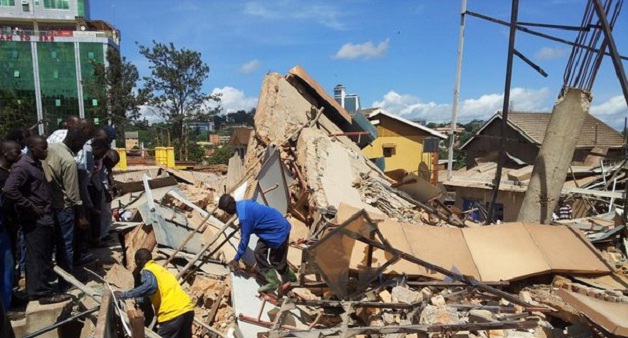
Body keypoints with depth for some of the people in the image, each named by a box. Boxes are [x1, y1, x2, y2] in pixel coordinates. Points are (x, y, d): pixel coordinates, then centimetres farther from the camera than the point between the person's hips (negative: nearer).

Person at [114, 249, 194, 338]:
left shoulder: (147, 271, 0)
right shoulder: (160, 268, 25)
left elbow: (150, 286, -23)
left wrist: (124, 295, -13)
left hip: (173, 313, -8)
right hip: (187, 309, 8)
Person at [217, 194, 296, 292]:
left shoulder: (244, 216, -28)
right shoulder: (243, 203, 1)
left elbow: (245, 239, -21)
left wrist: (236, 258, -8)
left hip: (278, 230, -10)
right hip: (272, 228, 10)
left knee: (276, 260, 0)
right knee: (259, 252, 7)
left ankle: (290, 279, 21)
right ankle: (272, 281, 18)